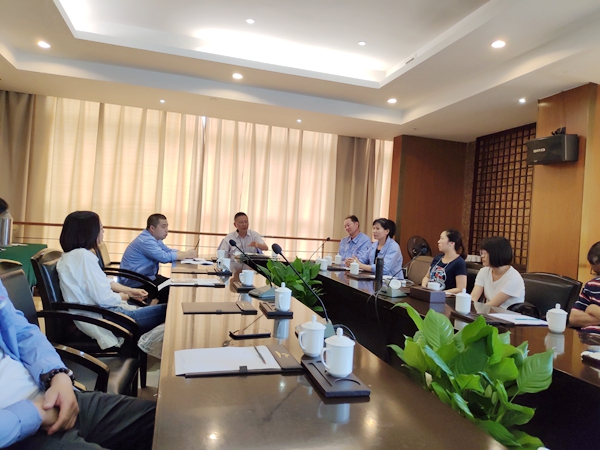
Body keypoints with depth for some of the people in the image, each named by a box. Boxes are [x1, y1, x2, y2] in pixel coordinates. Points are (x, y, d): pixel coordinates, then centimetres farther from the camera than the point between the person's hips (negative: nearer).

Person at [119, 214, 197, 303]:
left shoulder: (154, 238, 9)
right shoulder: (146, 240, -23)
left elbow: (169, 251, 10)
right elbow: (164, 257, -29)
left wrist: (187, 254, -8)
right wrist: (187, 255, -18)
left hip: (146, 276, 10)